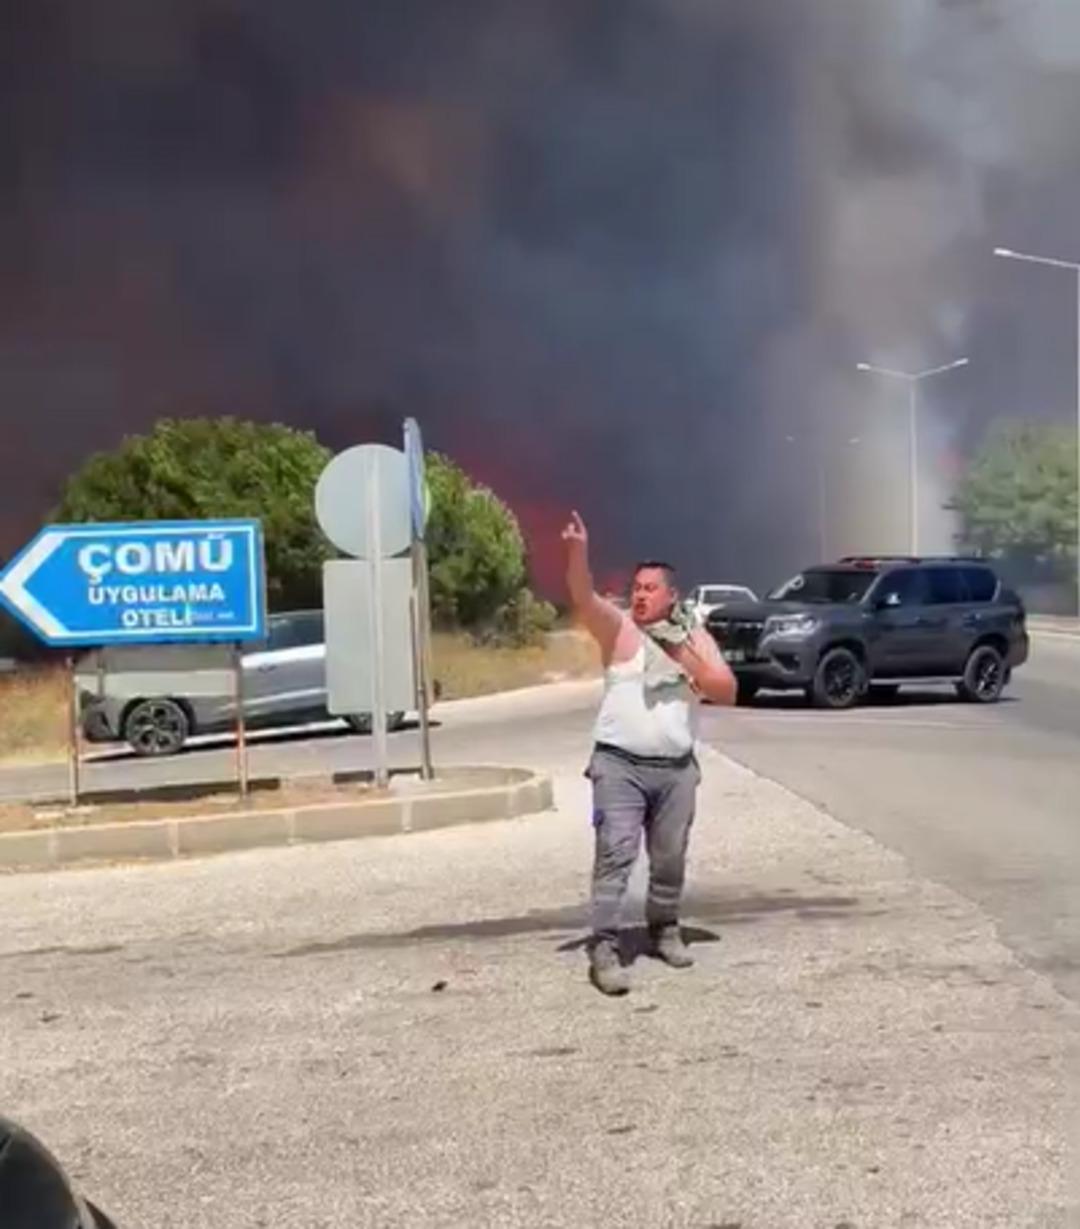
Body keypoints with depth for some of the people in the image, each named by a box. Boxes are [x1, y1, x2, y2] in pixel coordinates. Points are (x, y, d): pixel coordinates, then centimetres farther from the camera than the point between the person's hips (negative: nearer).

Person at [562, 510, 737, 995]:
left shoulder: (696, 637, 9)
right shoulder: (618, 627, 0)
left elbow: (727, 692, 0)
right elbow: (584, 599, -20)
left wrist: (684, 655, -10)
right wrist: (578, 552, -37)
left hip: (677, 769, 4)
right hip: (619, 764, -3)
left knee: (670, 858, 12)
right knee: (615, 853, -13)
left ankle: (665, 929, 32)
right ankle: (604, 947, -14)